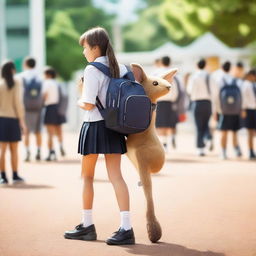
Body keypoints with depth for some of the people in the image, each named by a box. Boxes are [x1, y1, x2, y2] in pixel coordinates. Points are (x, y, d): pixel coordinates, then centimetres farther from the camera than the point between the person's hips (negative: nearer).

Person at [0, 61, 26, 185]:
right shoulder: (16, 83, -5)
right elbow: (18, 102, -8)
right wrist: (22, 120, -3)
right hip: (13, 118, -1)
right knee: (14, 149, 8)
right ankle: (15, 176, 11)